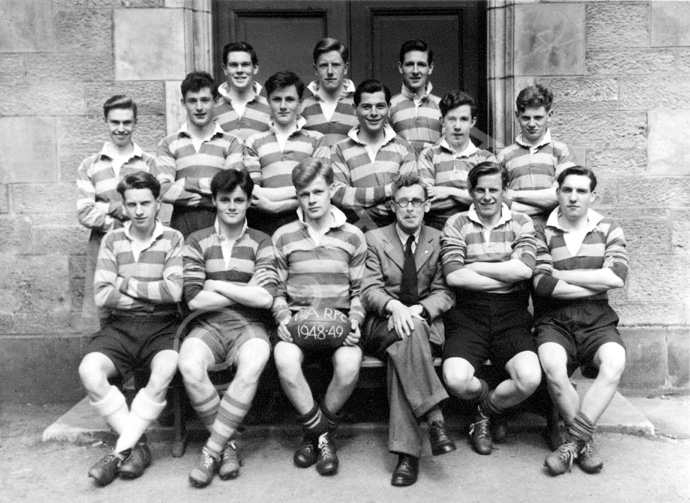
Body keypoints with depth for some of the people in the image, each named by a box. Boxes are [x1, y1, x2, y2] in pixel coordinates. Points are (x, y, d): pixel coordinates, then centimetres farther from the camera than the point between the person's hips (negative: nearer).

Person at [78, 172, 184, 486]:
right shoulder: (112, 240, 10)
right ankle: (137, 446, -13)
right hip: (120, 326, 2)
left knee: (165, 370, -33)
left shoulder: (173, 239, 4)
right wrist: (153, 293, -5)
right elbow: (102, 297, 0)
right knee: (89, 370, -27)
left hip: (162, 326, -2)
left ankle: (120, 450, -17)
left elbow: (174, 291, -10)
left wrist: (127, 284, -4)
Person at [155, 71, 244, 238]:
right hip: (182, 225, 1)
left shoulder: (232, 143, 10)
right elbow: (164, 191, -2)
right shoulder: (167, 144, 11)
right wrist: (215, 199, -5)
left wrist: (189, 183, -3)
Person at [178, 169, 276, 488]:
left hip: (250, 326, -1)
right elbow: (194, 299, -3)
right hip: (209, 326, 1)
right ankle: (227, 444, -11)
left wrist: (217, 285, -4)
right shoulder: (197, 242, 9)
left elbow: (265, 298, -6)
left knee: (251, 368, -34)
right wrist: (246, 292, -3)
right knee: (189, 366, -32)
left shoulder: (261, 243, 8)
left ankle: (211, 450, -19)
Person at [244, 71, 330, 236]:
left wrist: (275, 206, -6)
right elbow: (252, 194, 5)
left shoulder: (316, 139, 15)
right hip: (265, 228, 0)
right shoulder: (254, 141, 17)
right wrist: (301, 191, -4)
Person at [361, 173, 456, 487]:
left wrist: (418, 309, -18)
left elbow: (445, 293, 4)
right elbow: (369, 289, -1)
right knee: (406, 333, -36)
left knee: (402, 350, -34)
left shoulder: (439, 240, 11)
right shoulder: (374, 239, 9)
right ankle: (434, 418, -36)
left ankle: (407, 451, -34)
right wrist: (394, 305, -24)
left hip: (426, 324, 0)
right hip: (383, 325, 0)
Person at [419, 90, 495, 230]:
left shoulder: (486, 158, 14)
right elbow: (426, 202, -4)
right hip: (438, 229, -2)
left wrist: (450, 191, -6)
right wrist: (470, 196, -3)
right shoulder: (428, 155, 9)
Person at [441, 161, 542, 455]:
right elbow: (453, 276, -8)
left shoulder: (521, 223, 11)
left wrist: (473, 266, -5)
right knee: (456, 380, -27)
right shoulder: (456, 224, 7)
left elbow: (524, 269, -9)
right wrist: (505, 277, -7)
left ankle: (486, 413, 10)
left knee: (530, 378, -25)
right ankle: (488, 397, 14)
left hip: (511, 316, 1)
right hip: (468, 315, -1)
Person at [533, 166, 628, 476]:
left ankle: (573, 441, -20)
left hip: (597, 321, 2)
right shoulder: (543, 233, 6)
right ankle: (586, 441, -11)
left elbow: (617, 276, -6)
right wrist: (597, 284, -5)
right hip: (554, 321, -1)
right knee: (552, 364, -33)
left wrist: (561, 274, -6)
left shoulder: (609, 230, 12)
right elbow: (542, 284, -9)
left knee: (615, 361, -31)